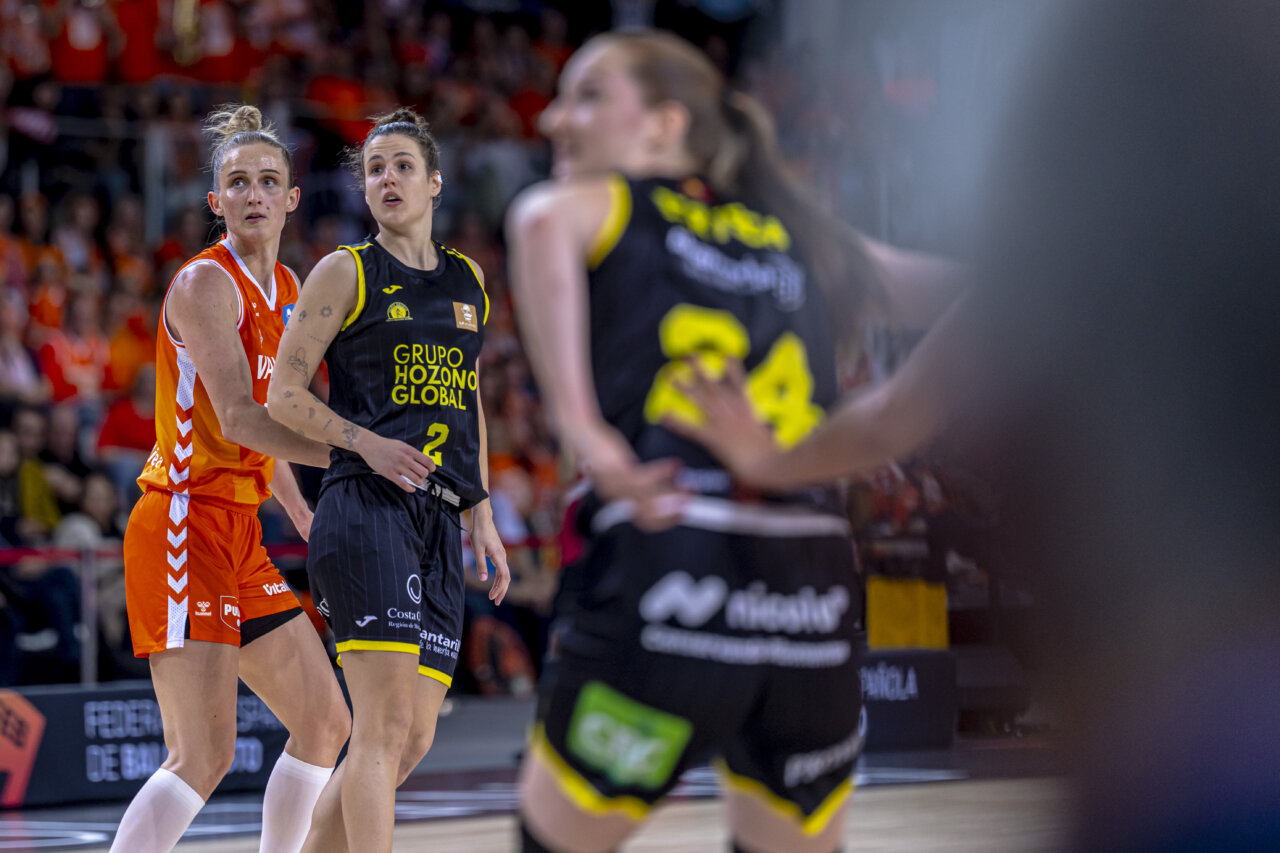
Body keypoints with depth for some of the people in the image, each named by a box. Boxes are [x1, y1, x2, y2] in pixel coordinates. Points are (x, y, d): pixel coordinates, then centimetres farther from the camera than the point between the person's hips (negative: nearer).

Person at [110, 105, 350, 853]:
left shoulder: (286, 289, 16)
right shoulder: (206, 282, -12)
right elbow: (239, 420, -23)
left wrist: (308, 518, 19)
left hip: (240, 535, 9)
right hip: (185, 523, -9)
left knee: (325, 724, 12)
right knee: (205, 755, -17)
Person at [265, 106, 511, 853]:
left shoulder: (468, 279, 17)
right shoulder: (346, 273, 2)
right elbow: (283, 395, 0)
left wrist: (482, 512, 17)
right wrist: (367, 444, -15)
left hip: (438, 520, 6)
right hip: (366, 513, -6)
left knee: (414, 740, 4)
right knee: (386, 723, -16)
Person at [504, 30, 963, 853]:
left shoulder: (604, 205, 11)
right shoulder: (800, 234, 23)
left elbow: (544, 221, -13)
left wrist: (581, 427, -17)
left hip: (668, 569, -4)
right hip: (815, 592, 4)